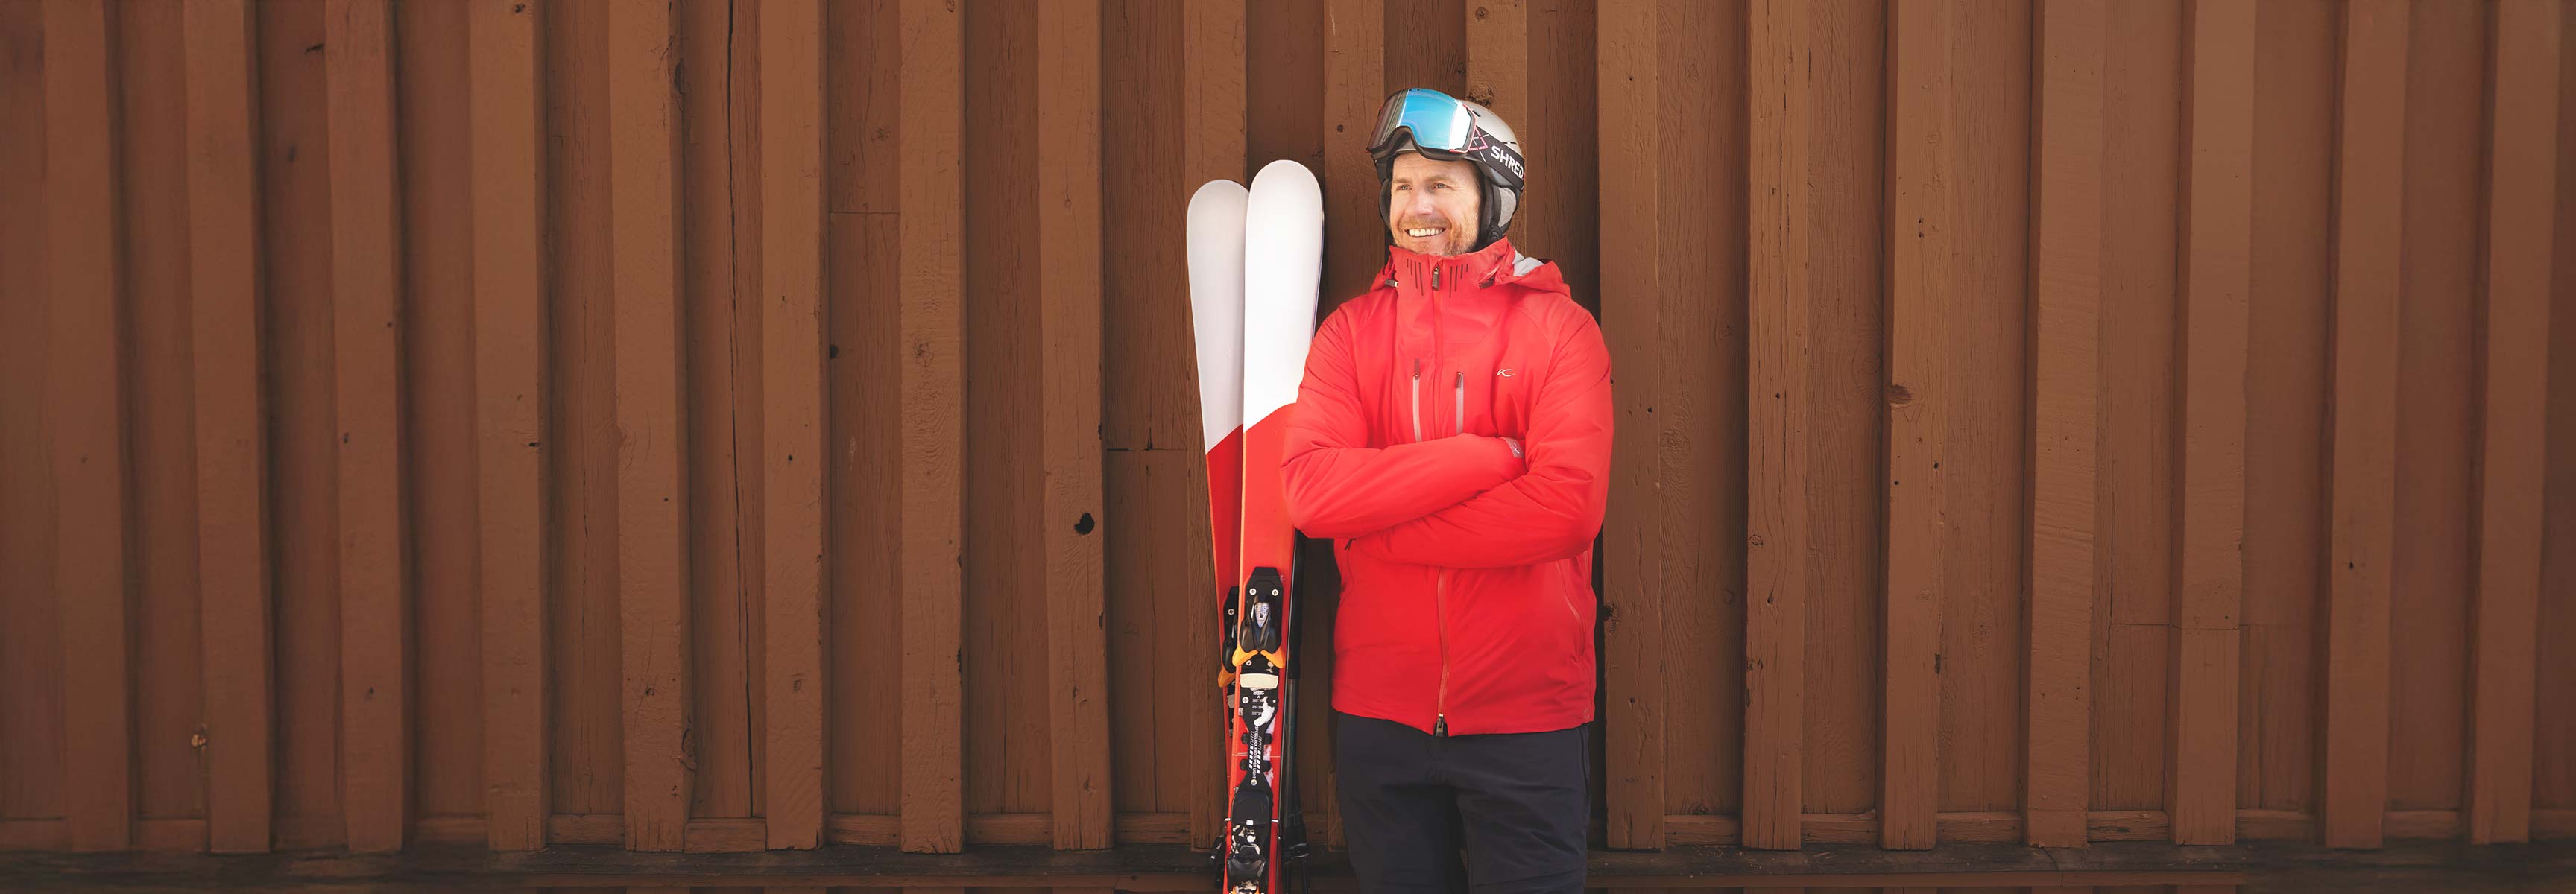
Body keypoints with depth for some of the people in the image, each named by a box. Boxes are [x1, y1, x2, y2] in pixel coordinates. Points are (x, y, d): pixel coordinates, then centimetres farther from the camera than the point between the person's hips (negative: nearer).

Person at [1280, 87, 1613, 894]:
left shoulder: (1556, 327, -3)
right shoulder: (1351, 330, 4)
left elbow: (1569, 506, -18)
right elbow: (1310, 487, -12)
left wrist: (1379, 524, -15)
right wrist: (1491, 455, -19)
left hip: (1525, 714, -2)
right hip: (1379, 712, 2)